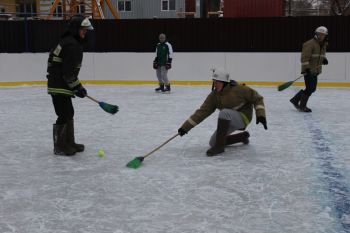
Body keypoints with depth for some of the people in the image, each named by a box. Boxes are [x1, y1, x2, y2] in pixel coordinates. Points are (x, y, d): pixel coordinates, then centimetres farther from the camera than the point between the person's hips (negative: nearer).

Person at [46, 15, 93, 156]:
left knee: (69, 114, 16)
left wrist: (76, 86, 21)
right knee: (64, 115, -6)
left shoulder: (71, 42, 15)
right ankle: (59, 146, 4)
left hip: (62, 85, 11)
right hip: (59, 86, -11)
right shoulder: (71, 45, -19)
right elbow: (68, 71, -23)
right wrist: (77, 87, -16)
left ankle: (69, 142, 26)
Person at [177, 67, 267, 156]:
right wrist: (185, 127, -14)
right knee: (213, 143, 6)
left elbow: (256, 98, -12)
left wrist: (260, 114, -23)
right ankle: (243, 136, 24)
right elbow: (203, 111, -9)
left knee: (224, 112, -35)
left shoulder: (238, 89, -21)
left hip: (243, 117, -7)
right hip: (230, 121, 7)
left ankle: (219, 146, -24)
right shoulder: (214, 95, -7)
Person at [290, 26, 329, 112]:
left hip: (315, 70, 9)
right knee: (309, 88, -8)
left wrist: (324, 59, 7)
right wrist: (306, 68, -30)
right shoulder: (310, 44, -16)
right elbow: (304, 57, -22)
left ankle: (295, 100, 25)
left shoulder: (324, 44, 13)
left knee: (312, 89, 14)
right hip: (308, 70, -9)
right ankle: (302, 106, 5)